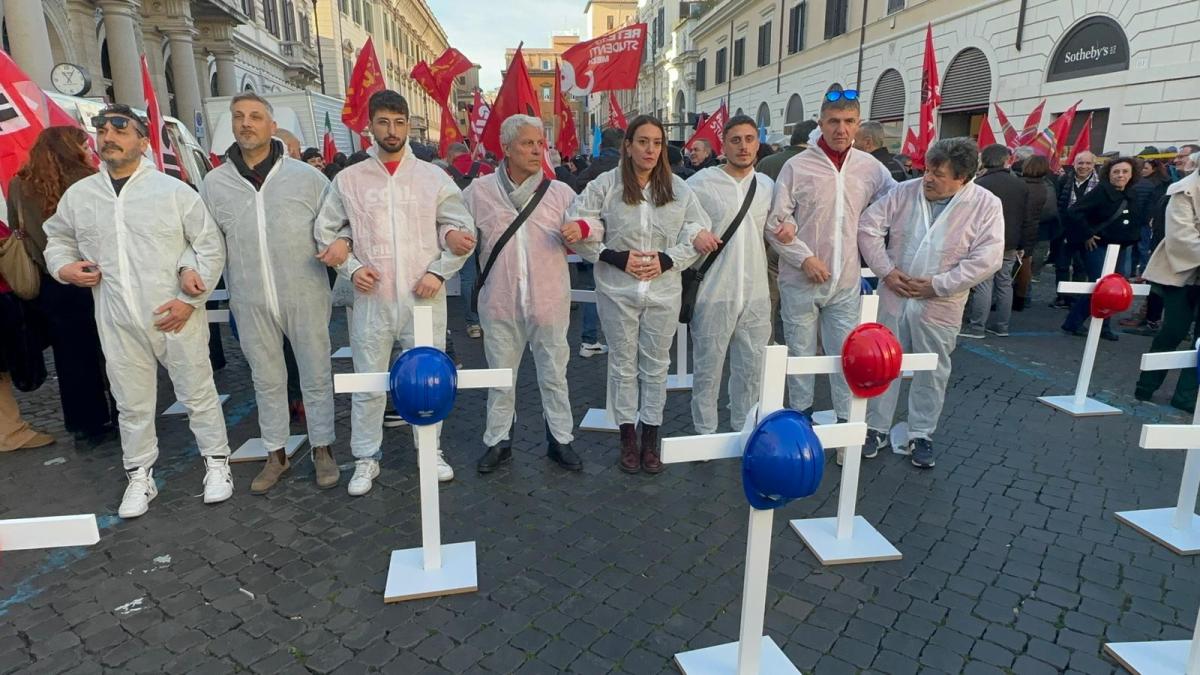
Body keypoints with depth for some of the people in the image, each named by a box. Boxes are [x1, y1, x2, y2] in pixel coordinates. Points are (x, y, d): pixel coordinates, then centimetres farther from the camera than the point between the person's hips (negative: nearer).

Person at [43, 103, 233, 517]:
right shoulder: (77, 196, 7)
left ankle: (217, 461, 25)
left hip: (177, 316, -3)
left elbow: (210, 245, -3)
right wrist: (63, 267, 1)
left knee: (198, 394, 8)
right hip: (117, 323, 3)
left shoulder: (174, 191, -4)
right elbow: (57, 239, 24)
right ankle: (140, 476, 29)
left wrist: (190, 299, -11)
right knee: (132, 404, 13)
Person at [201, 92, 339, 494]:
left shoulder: (307, 176, -3)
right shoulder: (214, 184, 3)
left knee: (316, 376, 9)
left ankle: (322, 449, 27)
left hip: (305, 297, -2)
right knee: (267, 381, 15)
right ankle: (276, 454, 30)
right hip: (251, 303, 2)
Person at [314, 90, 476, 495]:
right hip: (371, 300, 0)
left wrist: (438, 272, -6)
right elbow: (326, 232, 10)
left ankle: (431, 450, 29)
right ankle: (366, 459, 25)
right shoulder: (348, 180, 4)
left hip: (425, 300, 0)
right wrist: (351, 267, -6)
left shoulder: (434, 177, 4)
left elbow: (463, 233, 5)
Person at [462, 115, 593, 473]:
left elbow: (596, 229, 5)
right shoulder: (480, 191, 0)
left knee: (554, 375, 13)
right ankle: (498, 441, 30)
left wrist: (581, 228, -18)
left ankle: (560, 439, 29)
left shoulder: (560, 191, 1)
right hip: (500, 302, 0)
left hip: (549, 302, 0)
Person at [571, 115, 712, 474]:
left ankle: (650, 439, 25)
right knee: (623, 364, 10)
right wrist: (617, 257, -13)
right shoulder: (605, 185, -6)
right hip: (618, 290, -1)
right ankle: (627, 438, 24)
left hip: (663, 291, 2)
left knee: (656, 366, 10)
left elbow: (699, 235, 3)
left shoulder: (679, 188, 0)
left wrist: (667, 260, -12)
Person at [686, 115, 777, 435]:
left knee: (751, 368, 14)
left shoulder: (768, 186, 9)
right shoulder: (700, 183, -5)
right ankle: (705, 433, 22)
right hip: (714, 293, -4)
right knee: (708, 369, 6)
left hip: (756, 294, 4)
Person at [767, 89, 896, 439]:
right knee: (800, 353, 10)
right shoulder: (797, 166, -6)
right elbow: (775, 224, -6)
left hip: (846, 281, 3)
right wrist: (805, 257, -15)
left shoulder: (870, 167, 3)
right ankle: (800, 415, 26)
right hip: (800, 279, -2)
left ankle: (847, 421, 22)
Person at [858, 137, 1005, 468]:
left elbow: (987, 258, -14)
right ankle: (876, 428, 25)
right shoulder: (905, 191, -3)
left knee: (932, 372, 10)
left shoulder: (986, 205, -9)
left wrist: (937, 285, -17)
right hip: (894, 295, 2)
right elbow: (869, 226, -2)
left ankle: (920, 435, 27)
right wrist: (885, 271, -10)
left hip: (940, 304, -1)